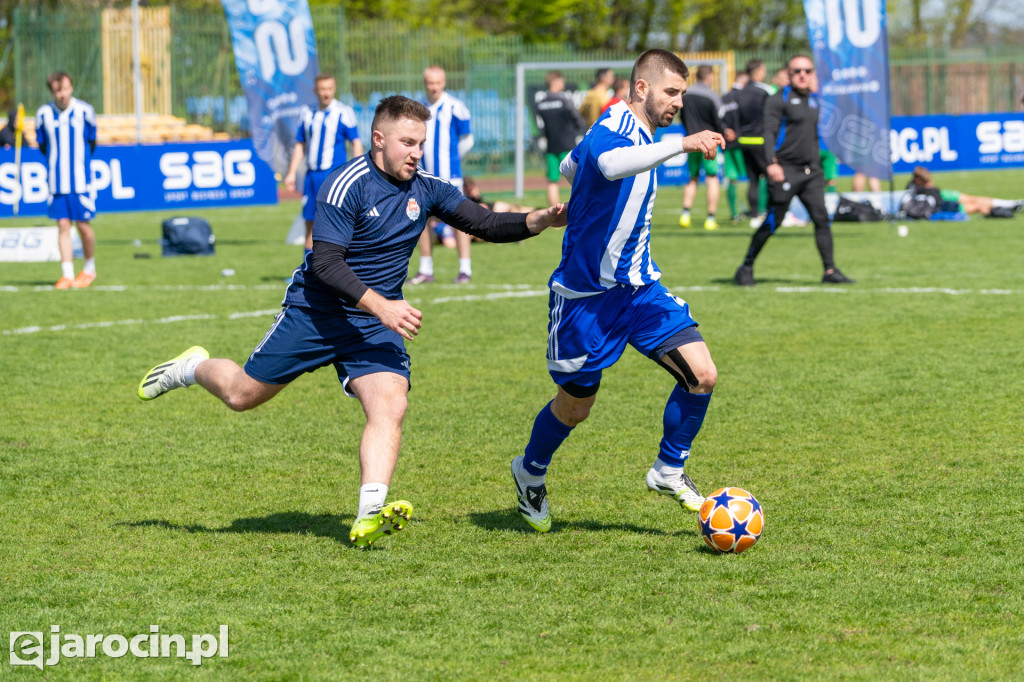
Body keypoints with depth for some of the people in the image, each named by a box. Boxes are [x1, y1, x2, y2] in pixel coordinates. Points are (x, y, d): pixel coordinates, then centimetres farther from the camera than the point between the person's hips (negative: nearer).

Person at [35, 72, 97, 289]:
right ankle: (67, 274, 2)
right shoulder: (43, 114, 0)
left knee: (83, 225, -1)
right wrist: (56, 163, 11)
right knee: (63, 225, -1)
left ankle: (89, 269, 19)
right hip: (57, 180, 1)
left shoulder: (84, 111, -3)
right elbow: (41, 144, 12)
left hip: (81, 180, -1)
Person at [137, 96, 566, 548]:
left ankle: (369, 516, -31)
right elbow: (325, 263, -23)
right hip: (314, 314, -4)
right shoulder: (346, 186, -19)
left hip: (376, 325, 4)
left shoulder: (425, 191, 0)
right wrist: (381, 307, -32)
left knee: (390, 406, -21)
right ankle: (195, 367, 40)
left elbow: (487, 224, 1)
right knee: (242, 395, 7)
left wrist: (542, 219, -16)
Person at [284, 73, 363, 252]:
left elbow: (356, 143, -4)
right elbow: (300, 145, 18)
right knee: (310, 222, 8)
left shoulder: (343, 113, -3)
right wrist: (291, 173, 13)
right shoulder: (308, 114, 11)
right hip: (312, 175, 5)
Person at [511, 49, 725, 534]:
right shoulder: (611, 130, -20)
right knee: (575, 406, 9)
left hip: (638, 285, 8)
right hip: (586, 293, -8)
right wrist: (680, 145, -54)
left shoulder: (639, 132, 9)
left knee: (702, 375, -8)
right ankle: (530, 472, 38)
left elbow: (569, 168, 25)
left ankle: (669, 471, 12)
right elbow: (611, 164, -48)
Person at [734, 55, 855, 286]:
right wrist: (770, 163, -25)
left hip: (811, 171, 6)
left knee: (821, 219, -4)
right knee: (773, 221, -4)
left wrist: (821, 167, 25)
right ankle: (746, 267, 9)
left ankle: (830, 271, -2)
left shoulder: (814, 101, 16)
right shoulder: (779, 100, -4)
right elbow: (769, 132, -12)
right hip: (784, 170, -6)